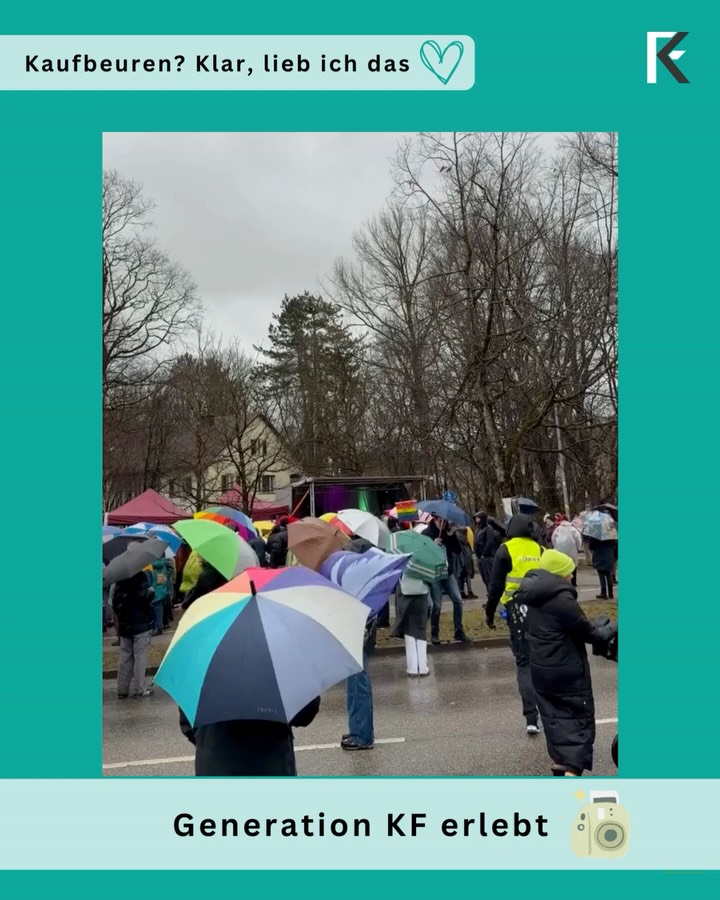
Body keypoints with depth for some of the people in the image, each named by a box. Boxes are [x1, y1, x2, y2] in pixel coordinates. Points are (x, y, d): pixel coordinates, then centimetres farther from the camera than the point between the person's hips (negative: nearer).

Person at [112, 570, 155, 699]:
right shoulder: (141, 576, -13)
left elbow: (115, 602, 10)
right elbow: (144, 596, -21)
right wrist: (151, 591, -2)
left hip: (125, 624, 6)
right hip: (141, 623, -6)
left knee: (125, 657, 11)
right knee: (140, 656, 0)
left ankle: (122, 689, 14)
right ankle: (139, 689, 1)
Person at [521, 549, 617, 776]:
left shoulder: (534, 596, 4)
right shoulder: (562, 598, -22)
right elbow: (589, 634, -13)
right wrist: (613, 627, 2)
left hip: (541, 669, 8)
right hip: (568, 672, -8)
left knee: (554, 717, 19)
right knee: (579, 721, 2)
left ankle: (559, 764, 30)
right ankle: (572, 770, -7)